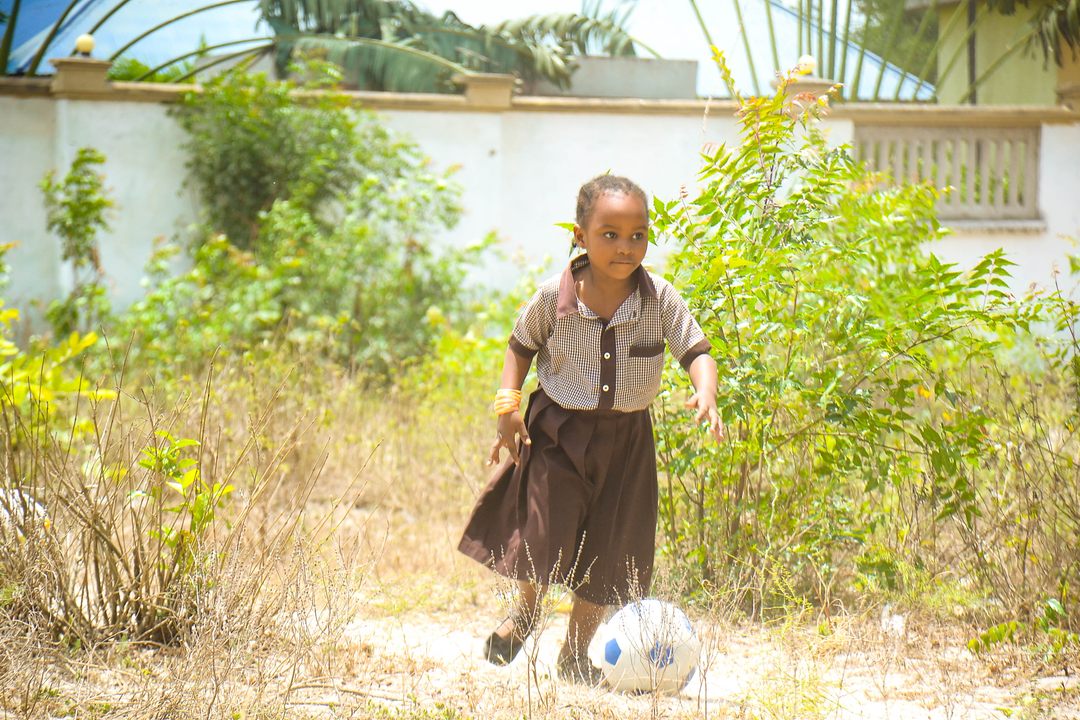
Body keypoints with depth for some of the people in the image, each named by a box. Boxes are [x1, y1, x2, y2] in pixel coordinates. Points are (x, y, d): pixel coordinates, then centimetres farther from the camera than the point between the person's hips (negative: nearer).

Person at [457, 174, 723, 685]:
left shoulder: (660, 300, -12)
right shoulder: (554, 297, -12)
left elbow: (697, 352, -10)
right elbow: (521, 346, 4)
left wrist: (705, 393, -31)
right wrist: (508, 404, -7)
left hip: (625, 438, 2)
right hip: (558, 431, -1)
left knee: (607, 549, 7)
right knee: (545, 535, -6)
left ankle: (575, 653, 27)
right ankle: (526, 609, 29)